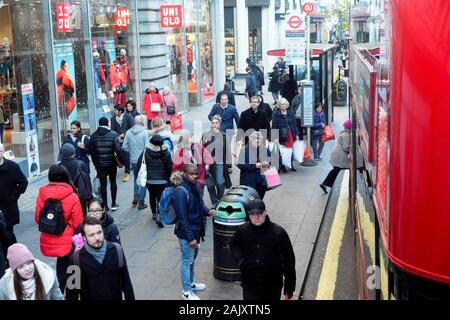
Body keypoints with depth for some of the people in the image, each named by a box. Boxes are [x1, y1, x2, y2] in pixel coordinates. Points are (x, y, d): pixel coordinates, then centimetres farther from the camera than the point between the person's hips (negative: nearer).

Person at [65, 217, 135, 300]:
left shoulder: (117, 250, -7)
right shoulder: (77, 258, -11)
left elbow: (126, 281, 0)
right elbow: (72, 290, -4)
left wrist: (130, 298, 2)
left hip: (115, 296, 1)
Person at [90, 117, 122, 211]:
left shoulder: (93, 136, -2)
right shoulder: (113, 135, -10)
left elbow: (91, 151, 0)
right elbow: (118, 149, -17)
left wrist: (95, 163, 10)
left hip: (99, 164, 1)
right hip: (111, 163, -1)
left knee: (103, 184, 5)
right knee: (113, 182, 15)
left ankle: (105, 205, 5)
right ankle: (113, 204, 18)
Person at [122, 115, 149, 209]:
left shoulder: (128, 132, -1)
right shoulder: (144, 132, -14)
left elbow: (124, 147, -1)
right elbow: (147, 147, -17)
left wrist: (132, 152, 12)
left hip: (133, 160, 4)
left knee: (136, 178, 26)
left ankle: (135, 197, 23)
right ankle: (141, 202, 9)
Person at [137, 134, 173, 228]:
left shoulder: (145, 152, -6)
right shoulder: (166, 153, -7)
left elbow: (139, 164, -3)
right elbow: (169, 167, -3)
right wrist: (169, 178, 10)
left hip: (149, 180, 2)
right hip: (162, 180, -2)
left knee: (152, 196, 21)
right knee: (160, 198, -1)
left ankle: (154, 213, 35)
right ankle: (159, 215, -18)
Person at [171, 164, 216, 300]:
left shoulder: (195, 186, 2)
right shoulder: (180, 192, -24)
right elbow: (182, 218, -24)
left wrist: (207, 211, -6)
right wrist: (190, 238, -22)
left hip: (196, 230, 8)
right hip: (186, 233, -8)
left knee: (192, 258, 22)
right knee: (187, 261, 4)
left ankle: (191, 283, 40)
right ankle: (186, 291, 18)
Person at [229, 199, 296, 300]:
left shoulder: (278, 232, -12)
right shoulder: (242, 231, -6)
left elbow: (289, 260, -7)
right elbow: (233, 244, 17)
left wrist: (289, 287, -6)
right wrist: (240, 260, -1)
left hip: (273, 285, -1)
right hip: (250, 285, 1)